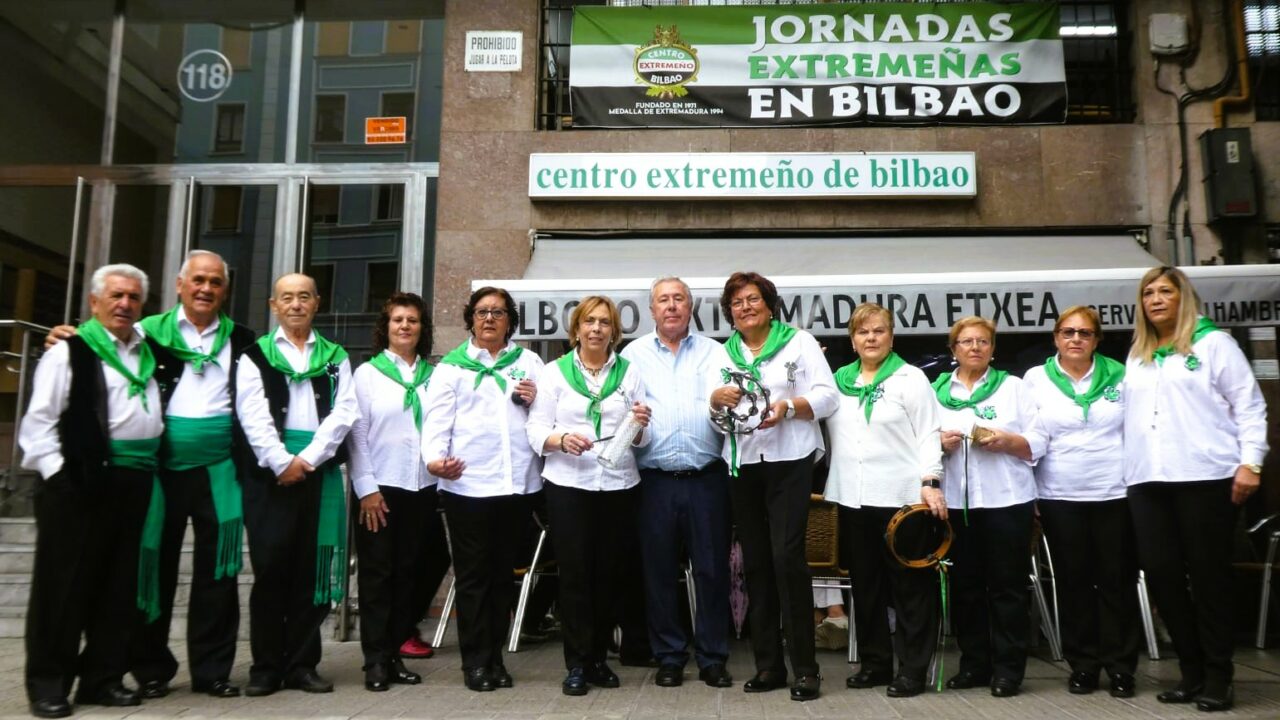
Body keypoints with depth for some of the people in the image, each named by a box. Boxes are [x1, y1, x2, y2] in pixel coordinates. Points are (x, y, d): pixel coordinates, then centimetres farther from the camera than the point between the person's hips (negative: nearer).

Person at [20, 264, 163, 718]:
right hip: (80, 480, -6)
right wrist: (58, 471, -13)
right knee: (64, 583, 1)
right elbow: (39, 420, -5)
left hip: (136, 484, 6)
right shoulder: (70, 352, -1)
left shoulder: (148, 354, 17)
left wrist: (151, 467, 11)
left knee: (120, 586, 10)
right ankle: (47, 683, 12)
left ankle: (102, 677, 20)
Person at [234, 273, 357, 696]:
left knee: (312, 570, 4)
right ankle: (266, 666, 10)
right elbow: (253, 415, -4)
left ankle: (302, 664, 13)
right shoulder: (256, 354, 8)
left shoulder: (335, 357, 13)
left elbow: (343, 413, 1)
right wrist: (281, 462, -14)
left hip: (320, 473, 2)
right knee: (270, 570, -1)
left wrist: (308, 459, -11)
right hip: (270, 473, -1)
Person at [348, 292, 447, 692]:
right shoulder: (367, 373, 2)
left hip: (423, 487, 3)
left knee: (409, 572, 8)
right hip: (380, 487, -3)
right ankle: (375, 661, 9)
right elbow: (356, 433, -2)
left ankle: (394, 654, 19)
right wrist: (367, 488, -8)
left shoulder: (434, 375, 8)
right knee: (377, 574, 2)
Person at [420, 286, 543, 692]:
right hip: (468, 483, -3)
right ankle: (475, 661, 12)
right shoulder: (452, 365, 8)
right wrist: (435, 458, -19)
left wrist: (536, 399, -5)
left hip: (518, 482, 3)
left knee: (504, 573, 11)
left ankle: (495, 656, 22)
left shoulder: (528, 361, 15)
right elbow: (437, 418, -3)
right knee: (473, 575, 2)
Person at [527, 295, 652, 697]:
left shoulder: (630, 373, 10)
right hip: (568, 485, -2)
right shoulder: (554, 372, 4)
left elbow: (641, 439, 8)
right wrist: (562, 440, -21)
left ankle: (598, 659, 20)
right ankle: (576, 664, 8)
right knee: (574, 574, -1)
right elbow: (536, 431, -2)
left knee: (608, 574, 7)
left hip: (619, 485, 2)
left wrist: (640, 426, -14)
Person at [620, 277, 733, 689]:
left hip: (707, 479, 0)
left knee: (712, 569, 4)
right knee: (659, 570, 6)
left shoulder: (713, 352, 10)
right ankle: (669, 657, 19)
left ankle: (712, 658, 16)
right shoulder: (634, 354, 10)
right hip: (655, 480, 0)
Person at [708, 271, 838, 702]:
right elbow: (717, 420, 11)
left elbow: (828, 395, -4)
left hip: (789, 463, -4)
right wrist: (716, 402, -11)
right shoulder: (723, 355, 15)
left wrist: (788, 406, -21)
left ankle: (805, 667, -2)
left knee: (787, 557, -12)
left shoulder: (800, 342, 4)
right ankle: (768, 665, 15)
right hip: (743, 467, 4)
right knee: (756, 563, 7)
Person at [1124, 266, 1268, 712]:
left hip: (1205, 476, -5)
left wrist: (1250, 462, -10)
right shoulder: (1136, 356, 19)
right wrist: (1127, 467, 12)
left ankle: (1217, 678, 10)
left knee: (1208, 576, 0)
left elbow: (1249, 406, -1)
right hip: (1148, 481, 5)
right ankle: (1192, 672, 17)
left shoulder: (1214, 343, 4)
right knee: (1161, 574, 4)